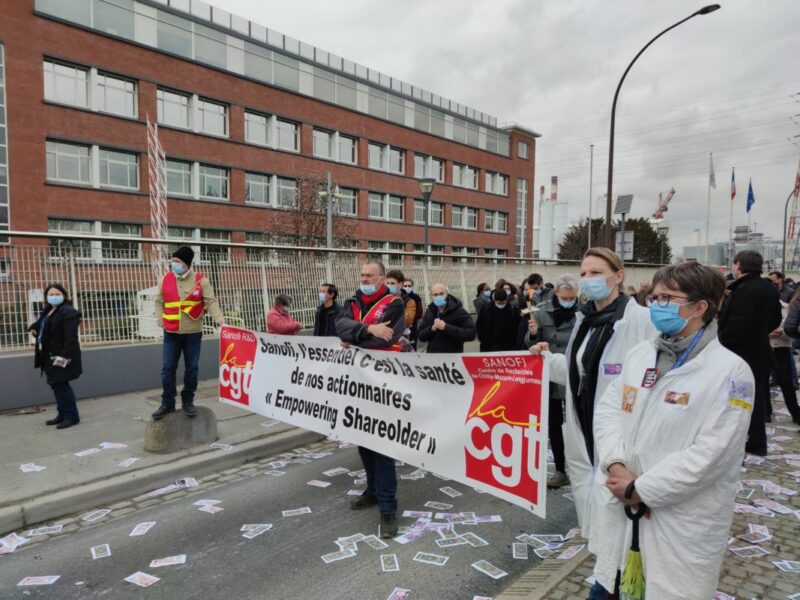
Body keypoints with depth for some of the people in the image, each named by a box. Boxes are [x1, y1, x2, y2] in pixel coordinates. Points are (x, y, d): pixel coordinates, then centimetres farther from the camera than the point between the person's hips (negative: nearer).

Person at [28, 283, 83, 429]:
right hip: (50, 356, 10)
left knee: (61, 385, -8)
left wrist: (65, 355, -28)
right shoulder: (48, 312, 15)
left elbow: (70, 337, -23)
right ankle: (63, 414, 25)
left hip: (61, 356, -10)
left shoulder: (68, 312, -15)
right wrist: (34, 328, 12)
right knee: (57, 385, 15)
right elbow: (41, 326, 35)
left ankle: (71, 416, 0)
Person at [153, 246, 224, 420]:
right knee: (167, 368, 4)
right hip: (171, 333, 2)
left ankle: (188, 401, 21)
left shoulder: (200, 280, -5)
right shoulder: (166, 279, 3)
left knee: (191, 369, 6)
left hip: (193, 333, -2)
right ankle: (167, 403, 16)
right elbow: (159, 301, 13)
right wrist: (160, 318, -1)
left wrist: (218, 318, -25)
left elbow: (211, 301, -10)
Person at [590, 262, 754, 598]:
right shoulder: (639, 353, 6)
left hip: (681, 527, -5)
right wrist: (616, 466, -12)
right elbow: (607, 410, 4)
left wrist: (640, 489, -16)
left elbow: (711, 453, -20)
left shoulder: (730, 371, -14)